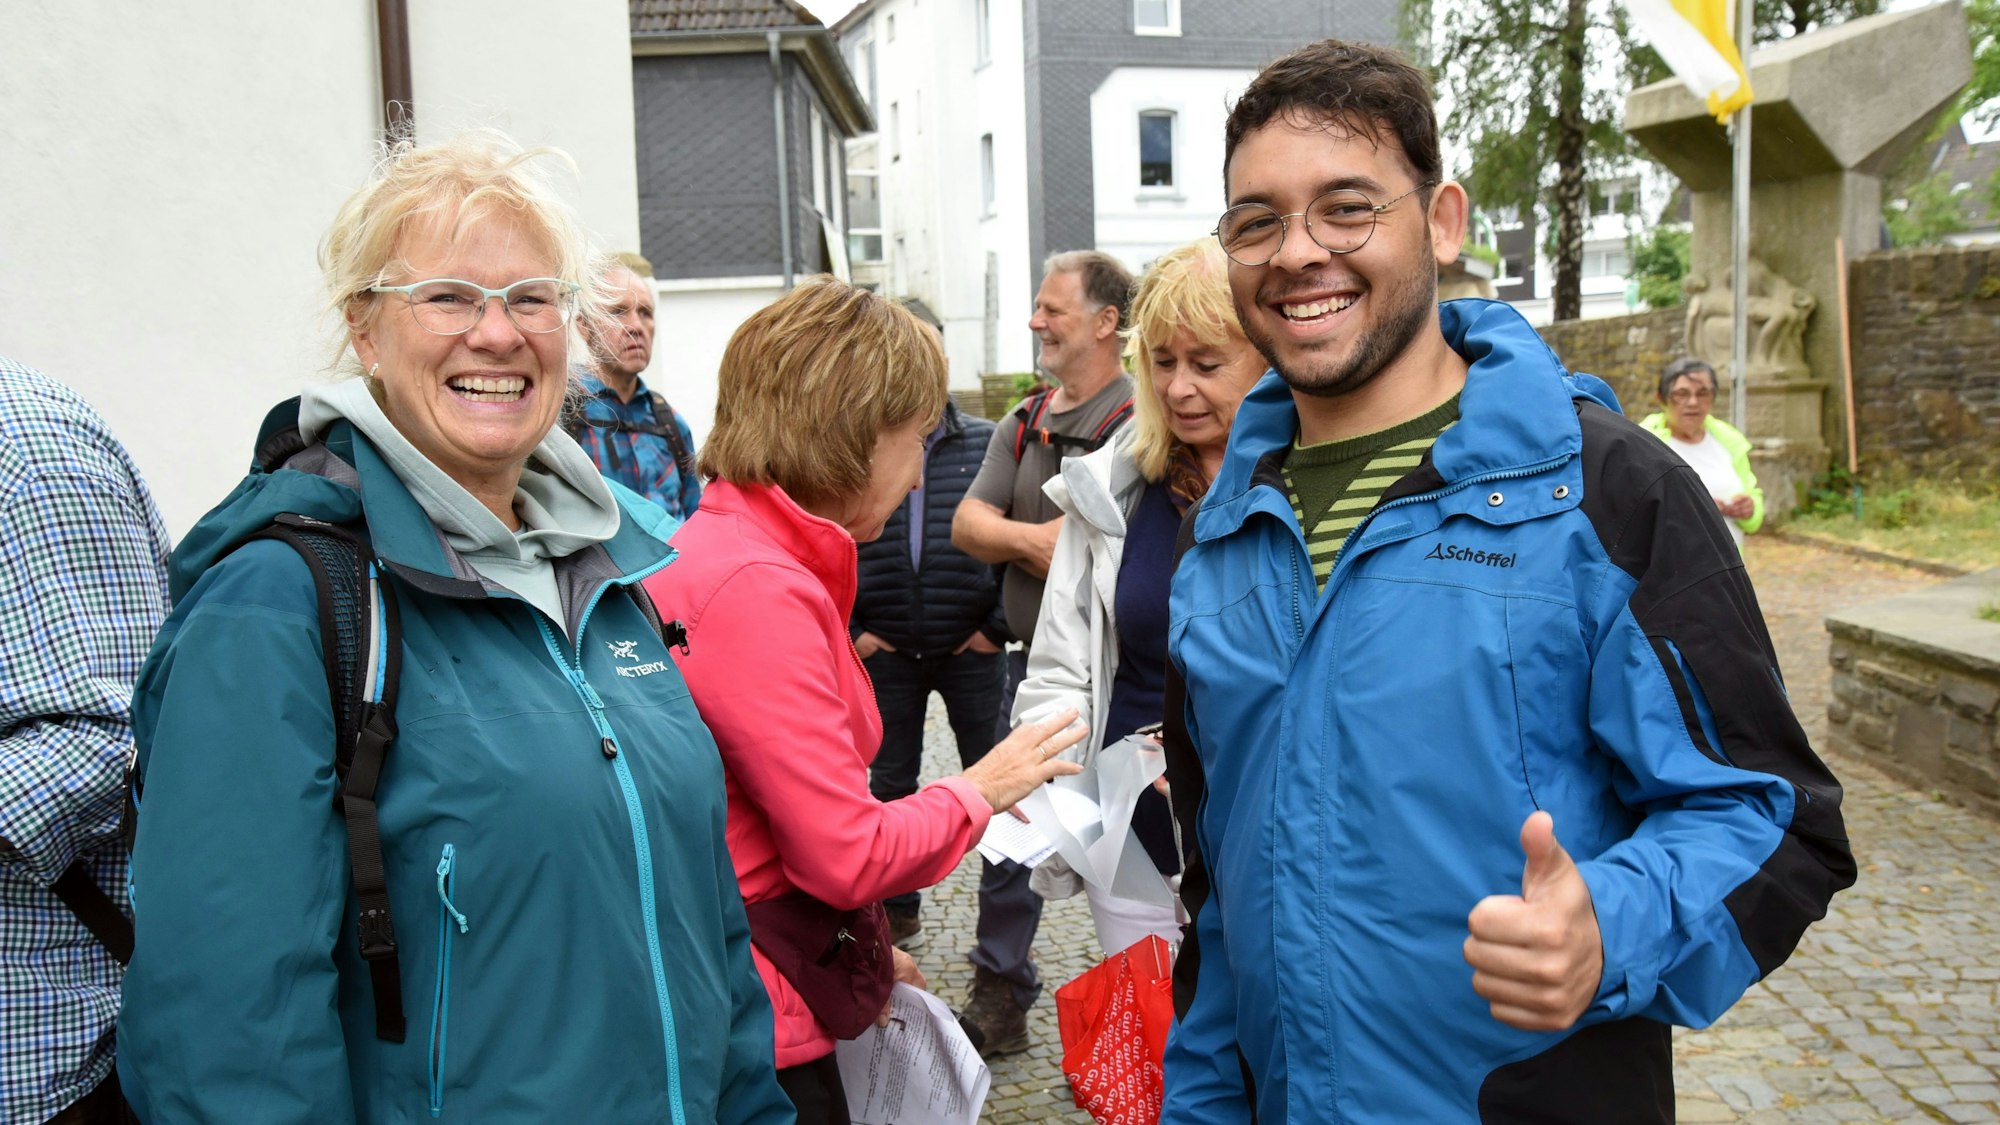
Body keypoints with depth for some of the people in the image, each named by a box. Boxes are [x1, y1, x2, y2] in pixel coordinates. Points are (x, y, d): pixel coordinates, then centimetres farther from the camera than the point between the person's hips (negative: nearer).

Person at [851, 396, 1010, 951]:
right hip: (885, 652, 1)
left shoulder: (989, 443, -3)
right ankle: (898, 912, 29)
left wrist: (999, 625, -5)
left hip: (972, 649, -1)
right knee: (889, 783, 13)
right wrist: (847, 630, -2)